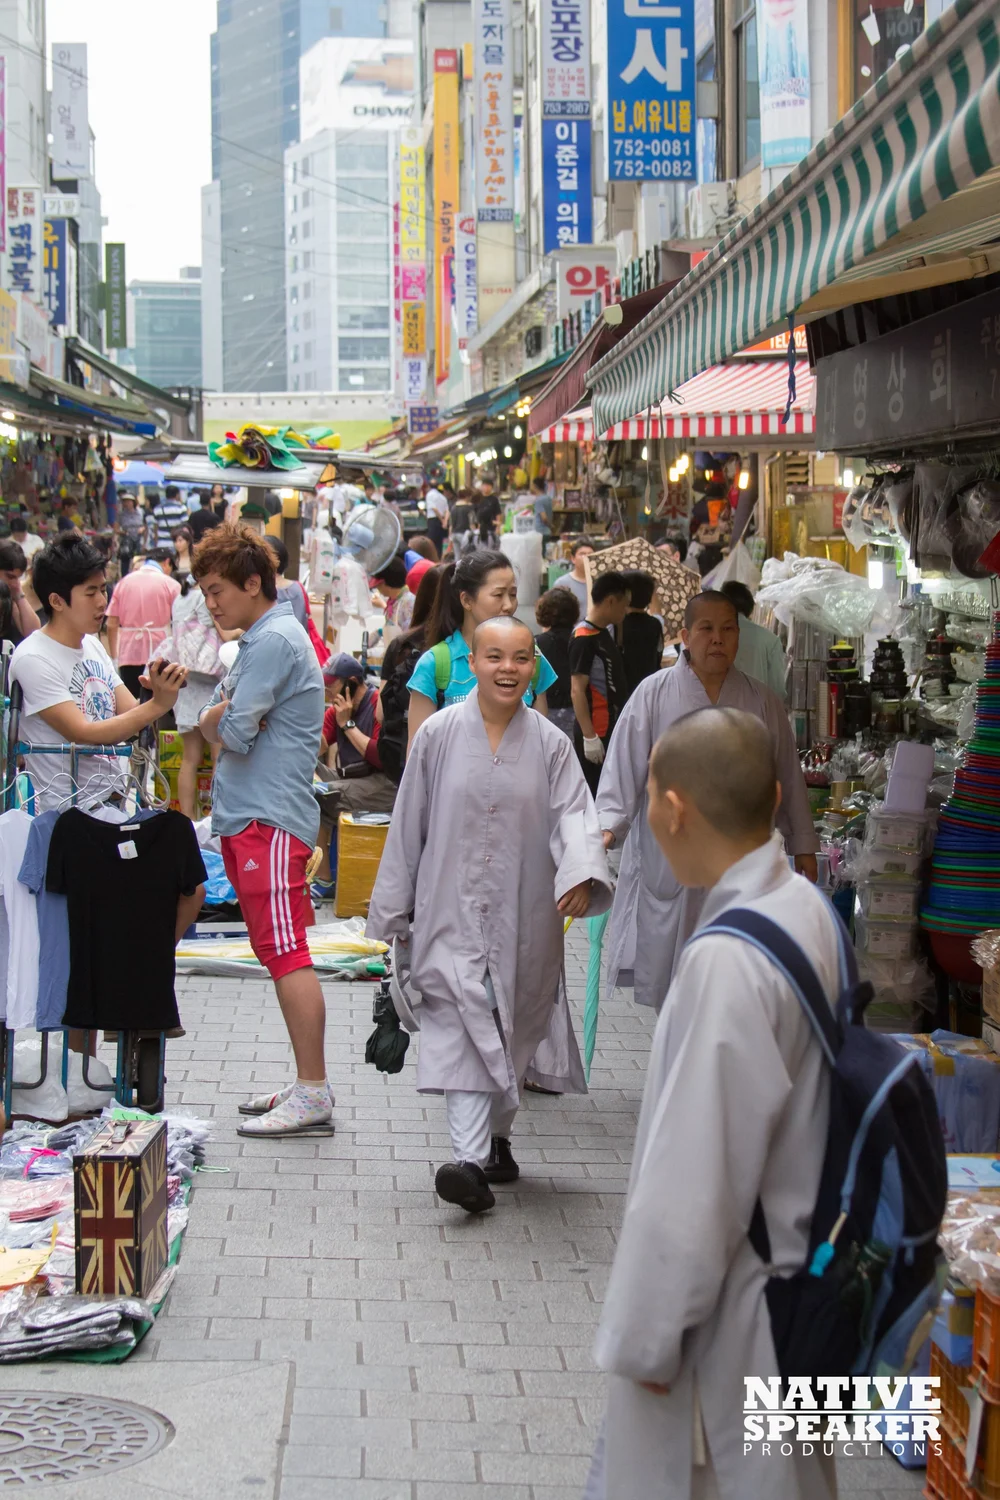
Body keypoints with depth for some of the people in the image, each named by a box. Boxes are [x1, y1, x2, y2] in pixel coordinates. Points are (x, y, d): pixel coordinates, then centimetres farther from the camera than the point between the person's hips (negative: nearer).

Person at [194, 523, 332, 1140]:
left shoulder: (274, 640, -12)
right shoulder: (266, 637, 21)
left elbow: (232, 731, -18)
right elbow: (211, 723, 16)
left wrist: (219, 719, 3)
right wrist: (223, 715, -6)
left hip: (270, 819, -10)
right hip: (255, 816, 10)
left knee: (286, 953, -10)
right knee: (281, 953, 12)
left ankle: (314, 1095, -9)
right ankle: (308, 1084, 18)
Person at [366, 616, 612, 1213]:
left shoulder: (550, 744, 2)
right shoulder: (439, 735, 0)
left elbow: (574, 816, -8)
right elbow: (409, 826, 5)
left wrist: (581, 873, -29)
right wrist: (393, 912, 8)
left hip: (522, 916, 2)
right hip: (452, 912, -2)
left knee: (511, 1032, 13)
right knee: (464, 1029, -14)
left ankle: (497, 1138, 33)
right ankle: (471, 1161, -21)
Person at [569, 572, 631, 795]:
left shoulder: (605, 634, 13)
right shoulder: (584, 638, -14)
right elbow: (577, 691, -18)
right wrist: (589, 736, -21)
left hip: (612, 730, 9)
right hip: (595, 734, -9)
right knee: (593, 795, -5)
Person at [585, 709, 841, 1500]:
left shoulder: (726, 962, -28)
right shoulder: (806, 908, -2)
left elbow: (693, 1173, -25)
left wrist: (645, 1331, -13)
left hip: (732, 1296, -8)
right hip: (789, 1249, 8)